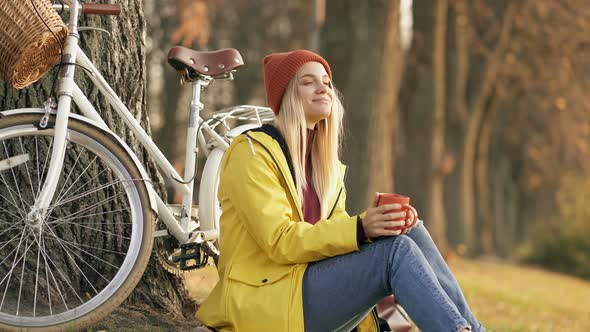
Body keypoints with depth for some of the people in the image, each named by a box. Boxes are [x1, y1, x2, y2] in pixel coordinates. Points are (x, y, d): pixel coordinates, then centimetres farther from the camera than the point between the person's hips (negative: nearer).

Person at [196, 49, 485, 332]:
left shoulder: (326, 161, 18)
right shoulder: (252, 152, -7)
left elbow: (336, 229, 8)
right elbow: (280, 241, -17)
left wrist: (374, 222, -13)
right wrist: (359, 229, -28)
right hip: (264, 298, -8)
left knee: (411, 231, -9)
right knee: (395, 251, -23)